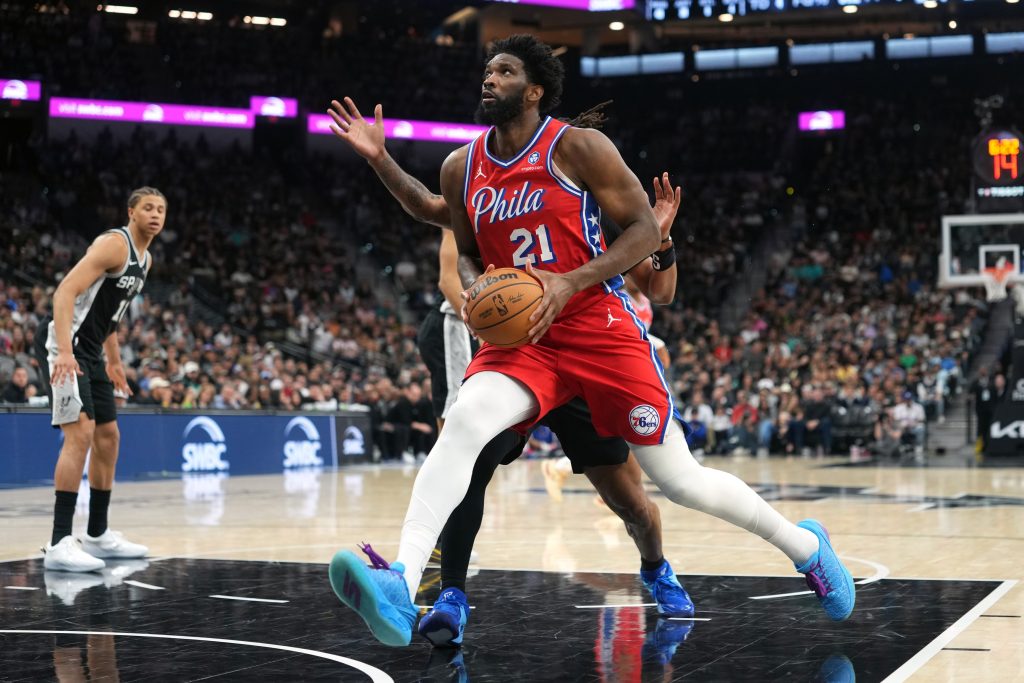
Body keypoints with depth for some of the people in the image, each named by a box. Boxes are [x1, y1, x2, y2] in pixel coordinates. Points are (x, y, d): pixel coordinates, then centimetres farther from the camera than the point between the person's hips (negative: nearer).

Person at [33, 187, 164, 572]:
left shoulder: (146, 260, 15)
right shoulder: (114, 244, -16)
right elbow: (66, 291, -25)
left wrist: (114, 361, 29)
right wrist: (64, 351, -35)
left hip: (89, 351, 11)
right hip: (64, 345, -10)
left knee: (108, 437, 14)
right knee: (80, 434, -20)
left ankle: (98, 534, 25)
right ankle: (59, 543, -21)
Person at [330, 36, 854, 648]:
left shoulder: (578, 147, -8)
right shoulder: (461, 169, 6)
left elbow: (646, 230, -7)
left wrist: (570, 282, -19)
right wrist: (474, 288, -4)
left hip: (600, 327, -3)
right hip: (520, 335, 4)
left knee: (679, 481, 2)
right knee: (464, 421, -28)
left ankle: (806, 545, 27)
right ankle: (401, 587, -39)